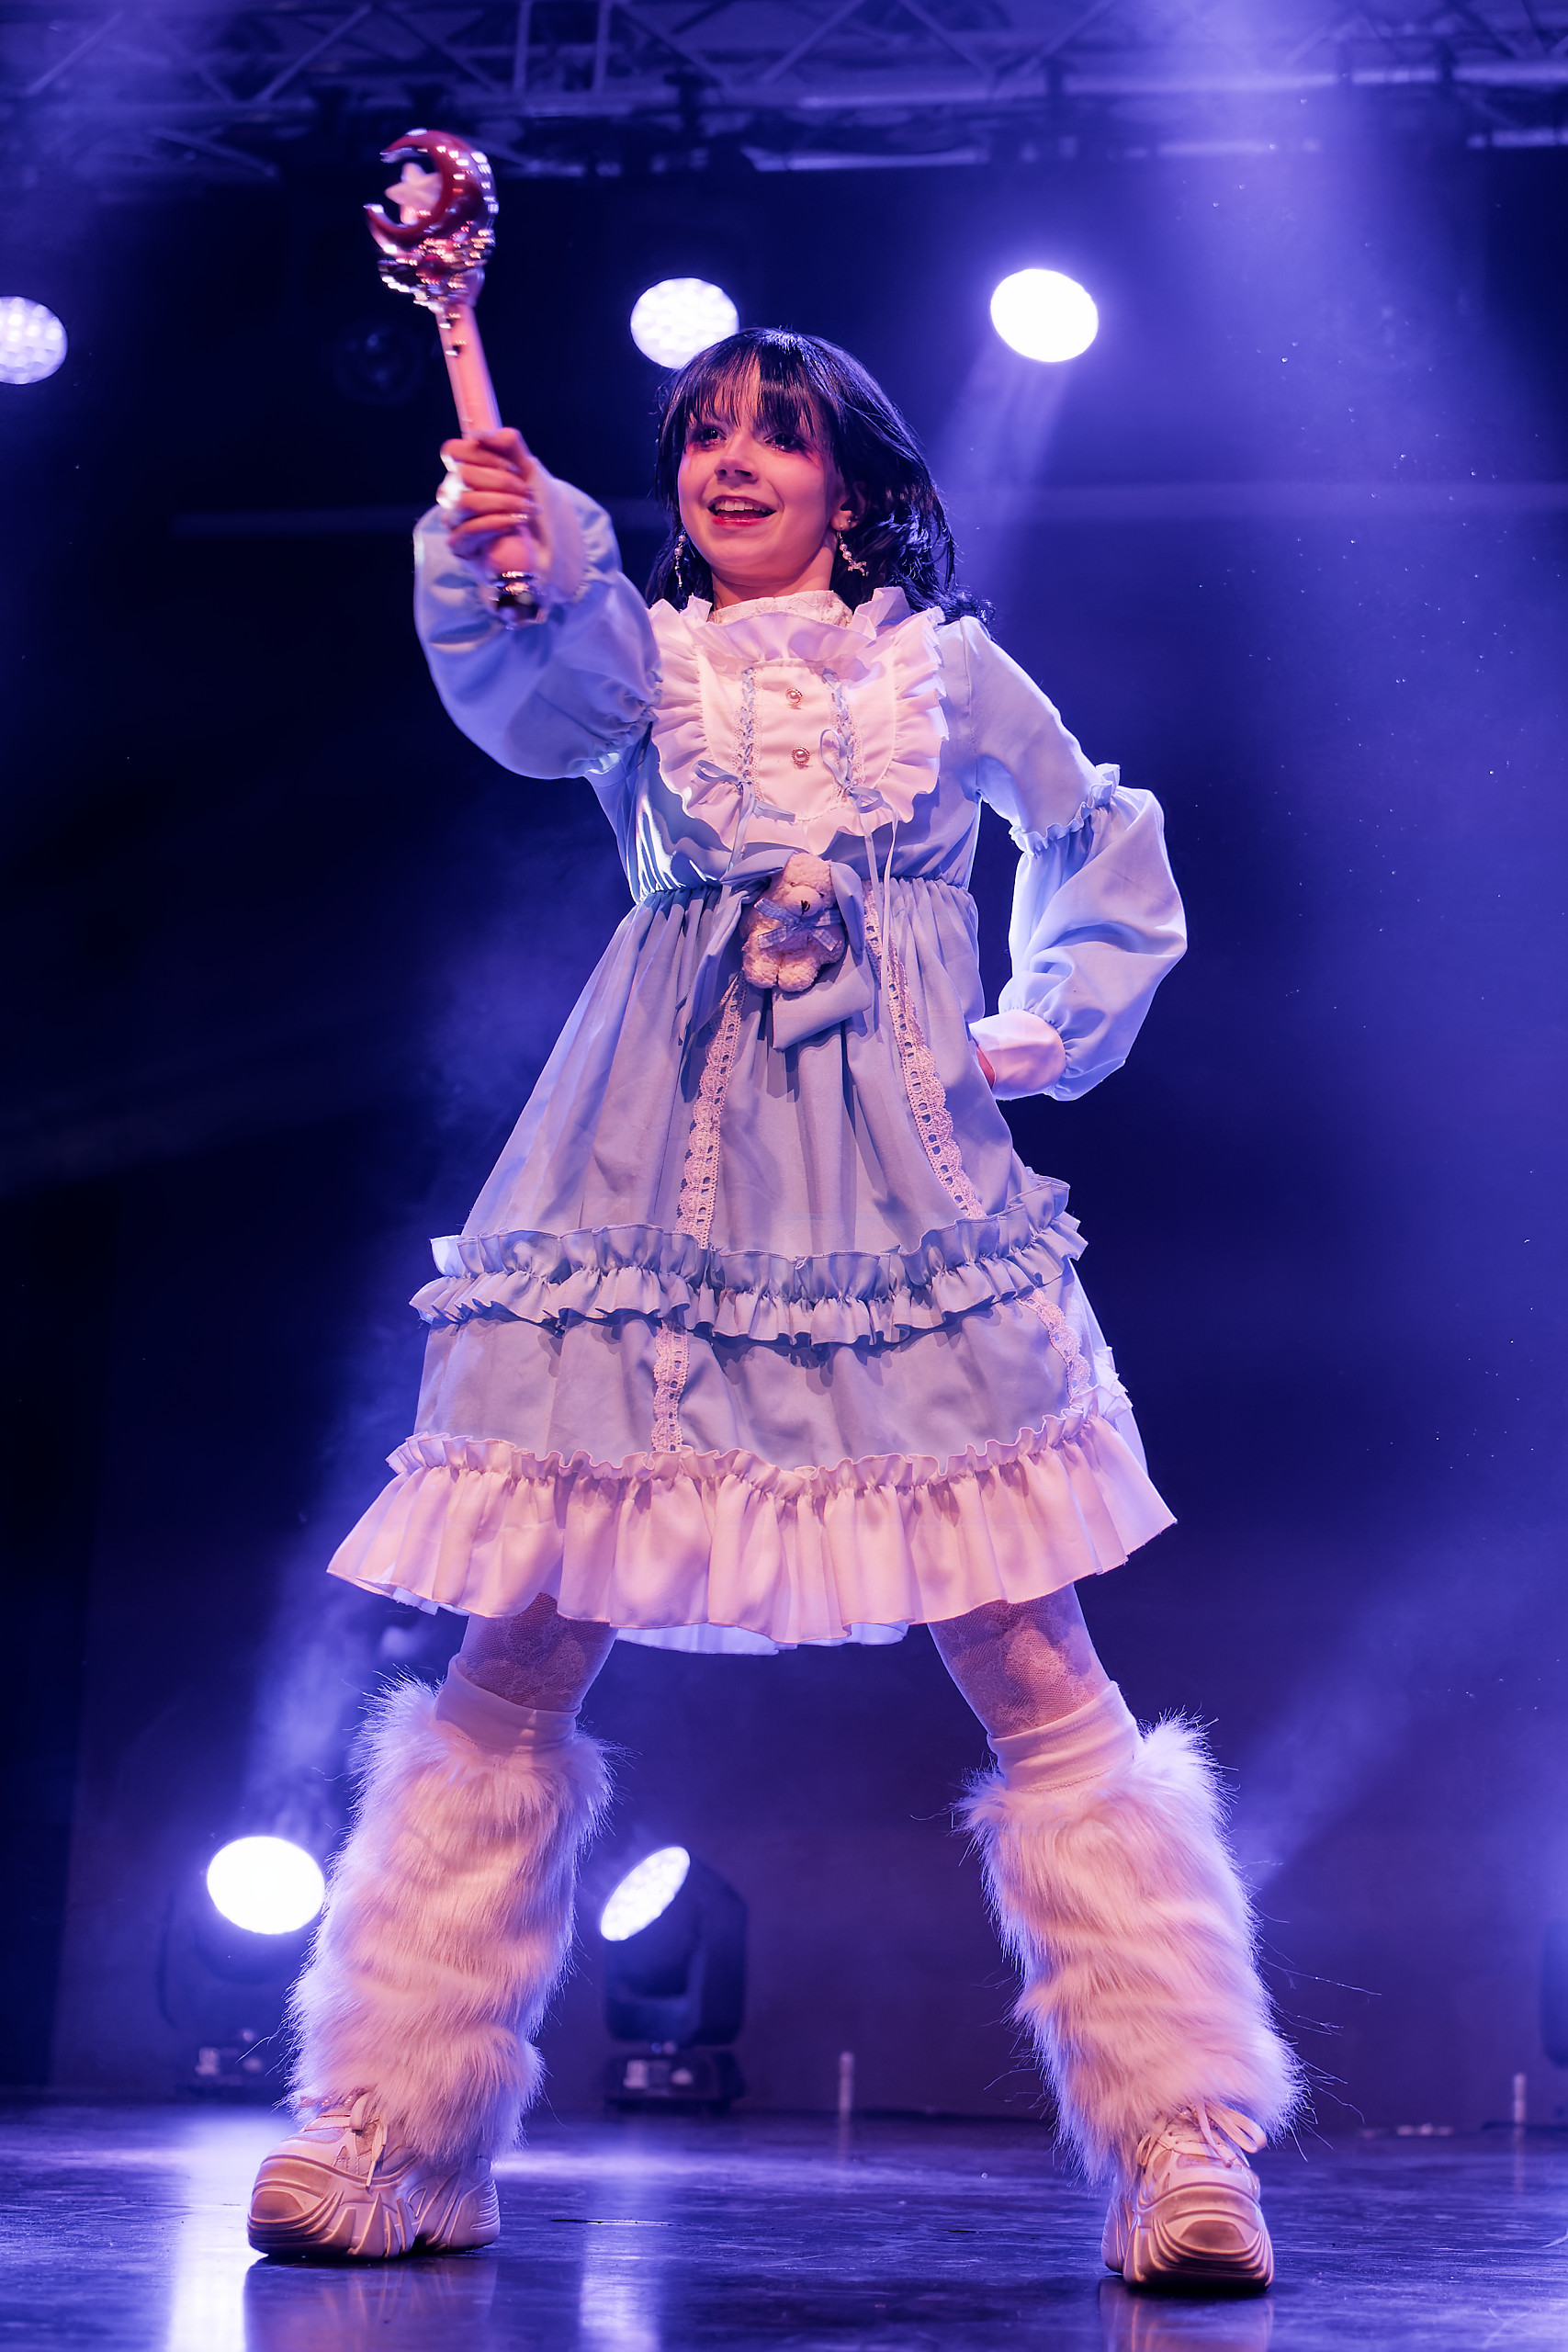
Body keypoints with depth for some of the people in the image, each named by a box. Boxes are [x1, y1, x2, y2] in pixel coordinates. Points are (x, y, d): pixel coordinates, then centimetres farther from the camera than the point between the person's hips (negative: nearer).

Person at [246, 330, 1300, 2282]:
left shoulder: (947, 667, 12)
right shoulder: (638, 651, 10)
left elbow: (1102, 842, 28)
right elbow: (532, 701, -15)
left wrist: (1050, 1030, 15)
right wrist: (506, 578, -35)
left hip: (898, 1200, 0)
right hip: (654, 1195, 1)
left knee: (1030, 1669, -7)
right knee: (516, 1661, -2)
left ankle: (1181, 2150, -2)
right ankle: (394, 2136, 8)